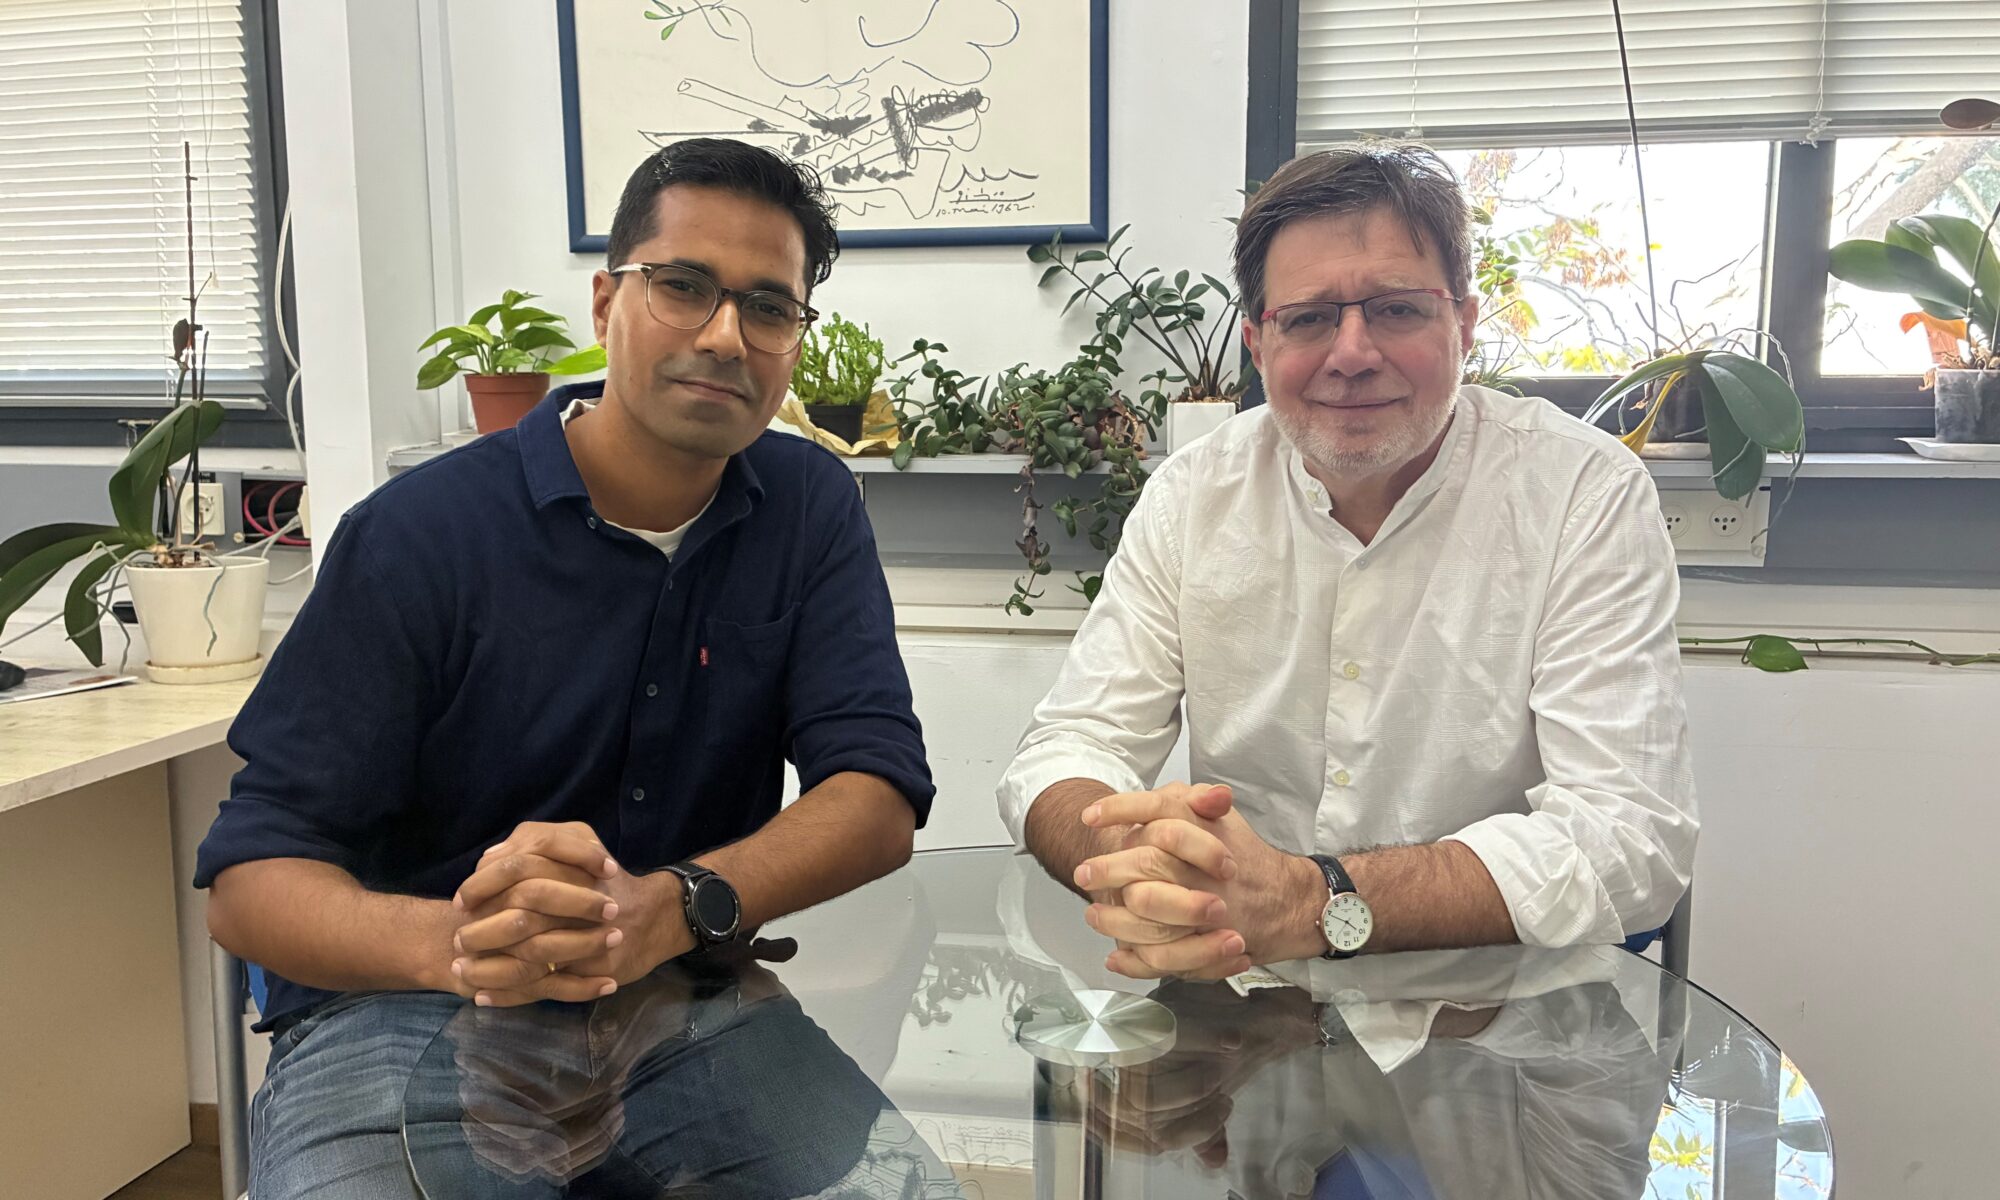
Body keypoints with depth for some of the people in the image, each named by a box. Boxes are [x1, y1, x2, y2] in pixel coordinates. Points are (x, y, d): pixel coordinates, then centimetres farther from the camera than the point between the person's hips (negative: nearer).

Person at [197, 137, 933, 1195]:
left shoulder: (810, 509, 1)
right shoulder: (421, 532, -8)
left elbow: (879, 796, -9)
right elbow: (247, 879, -9)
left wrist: (667, 909, -29)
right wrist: (452, 943, -31)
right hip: (403, 1017, -2)